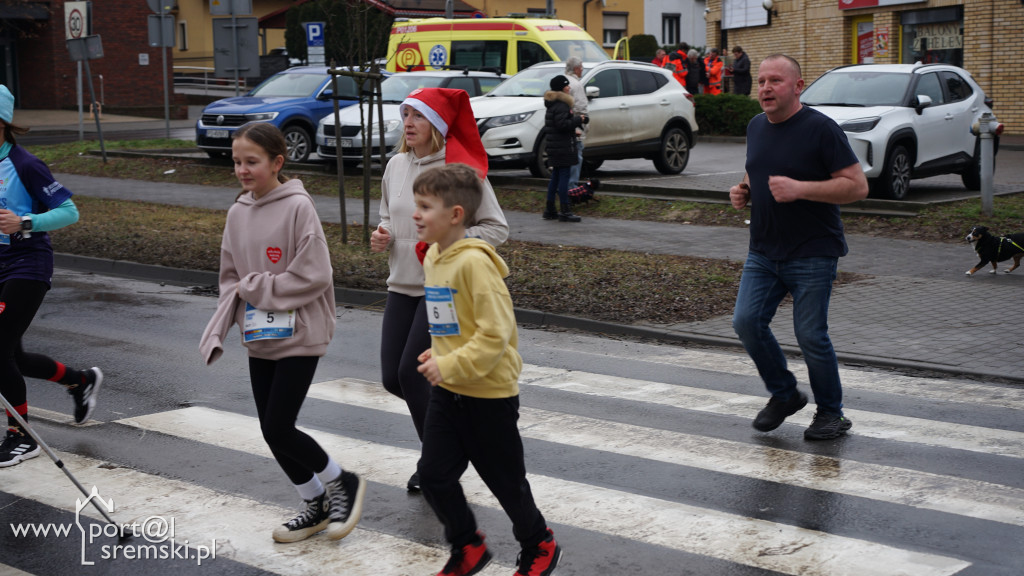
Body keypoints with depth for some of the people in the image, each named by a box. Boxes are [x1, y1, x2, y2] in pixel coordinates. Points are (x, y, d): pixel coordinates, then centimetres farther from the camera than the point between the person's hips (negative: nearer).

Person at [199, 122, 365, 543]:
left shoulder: (298, 207, -14)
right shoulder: (237, 213, 6)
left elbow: (314, 277, -19)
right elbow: (230, 279, 11)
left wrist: (254, 287, -12)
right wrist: (216, 333, -1)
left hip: (299, 337, -7)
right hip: (259, 339, 7)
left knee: (279, 429, -8)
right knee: (272, 431, 10)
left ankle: (342, 483, 15)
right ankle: (317, 506, 28)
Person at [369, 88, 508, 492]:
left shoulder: (461, 170, -13)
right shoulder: (397, 165, 6)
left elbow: (497, 228, -8)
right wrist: (382, 235, 2)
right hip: (402, 286, 7)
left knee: (411, 373, -9)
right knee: (392, 378, 5)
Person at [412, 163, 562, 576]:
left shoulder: (473, 262, -24)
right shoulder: (433, 256, 4)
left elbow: (496, 333, -26)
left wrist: (450, 366, -24)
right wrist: (439, 354, 5)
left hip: (489, 393, -8)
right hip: (447, 391, 8)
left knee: (505, 478, 9)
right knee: (434, 473, 5)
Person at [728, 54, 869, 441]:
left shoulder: (821, 129, -11)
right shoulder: (756, 127, 11)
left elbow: (857, 186, -14)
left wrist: (800, 188, -23)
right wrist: (743, 192, 4)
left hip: (812, 253, -6)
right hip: (763, 251, 6)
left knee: (810, 335, -4)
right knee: (746, 321, -3)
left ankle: (831, 412, 16)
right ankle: (784, 394, 18)